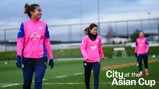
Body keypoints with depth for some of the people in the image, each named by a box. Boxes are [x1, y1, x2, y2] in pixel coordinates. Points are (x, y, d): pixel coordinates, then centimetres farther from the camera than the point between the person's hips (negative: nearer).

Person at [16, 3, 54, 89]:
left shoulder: (44, 25, 7)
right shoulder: (24, 24, 1)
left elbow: (47, 42, 11)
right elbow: (20, 41, -1)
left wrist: (51, 57, 10)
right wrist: (18, 56, -12)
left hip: (41, 58, 1)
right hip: (27, 58, 0)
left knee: (38, 82, -8)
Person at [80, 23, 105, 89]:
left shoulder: (98, 38, 6)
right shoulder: (86, 38, -4)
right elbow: (82, 48, -12)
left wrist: (102, 56, 33)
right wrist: (86, 56, -28)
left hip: (96, 60, 1)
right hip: (87, 60, -1)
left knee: (96, 76, -13)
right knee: (87, 76, 11)